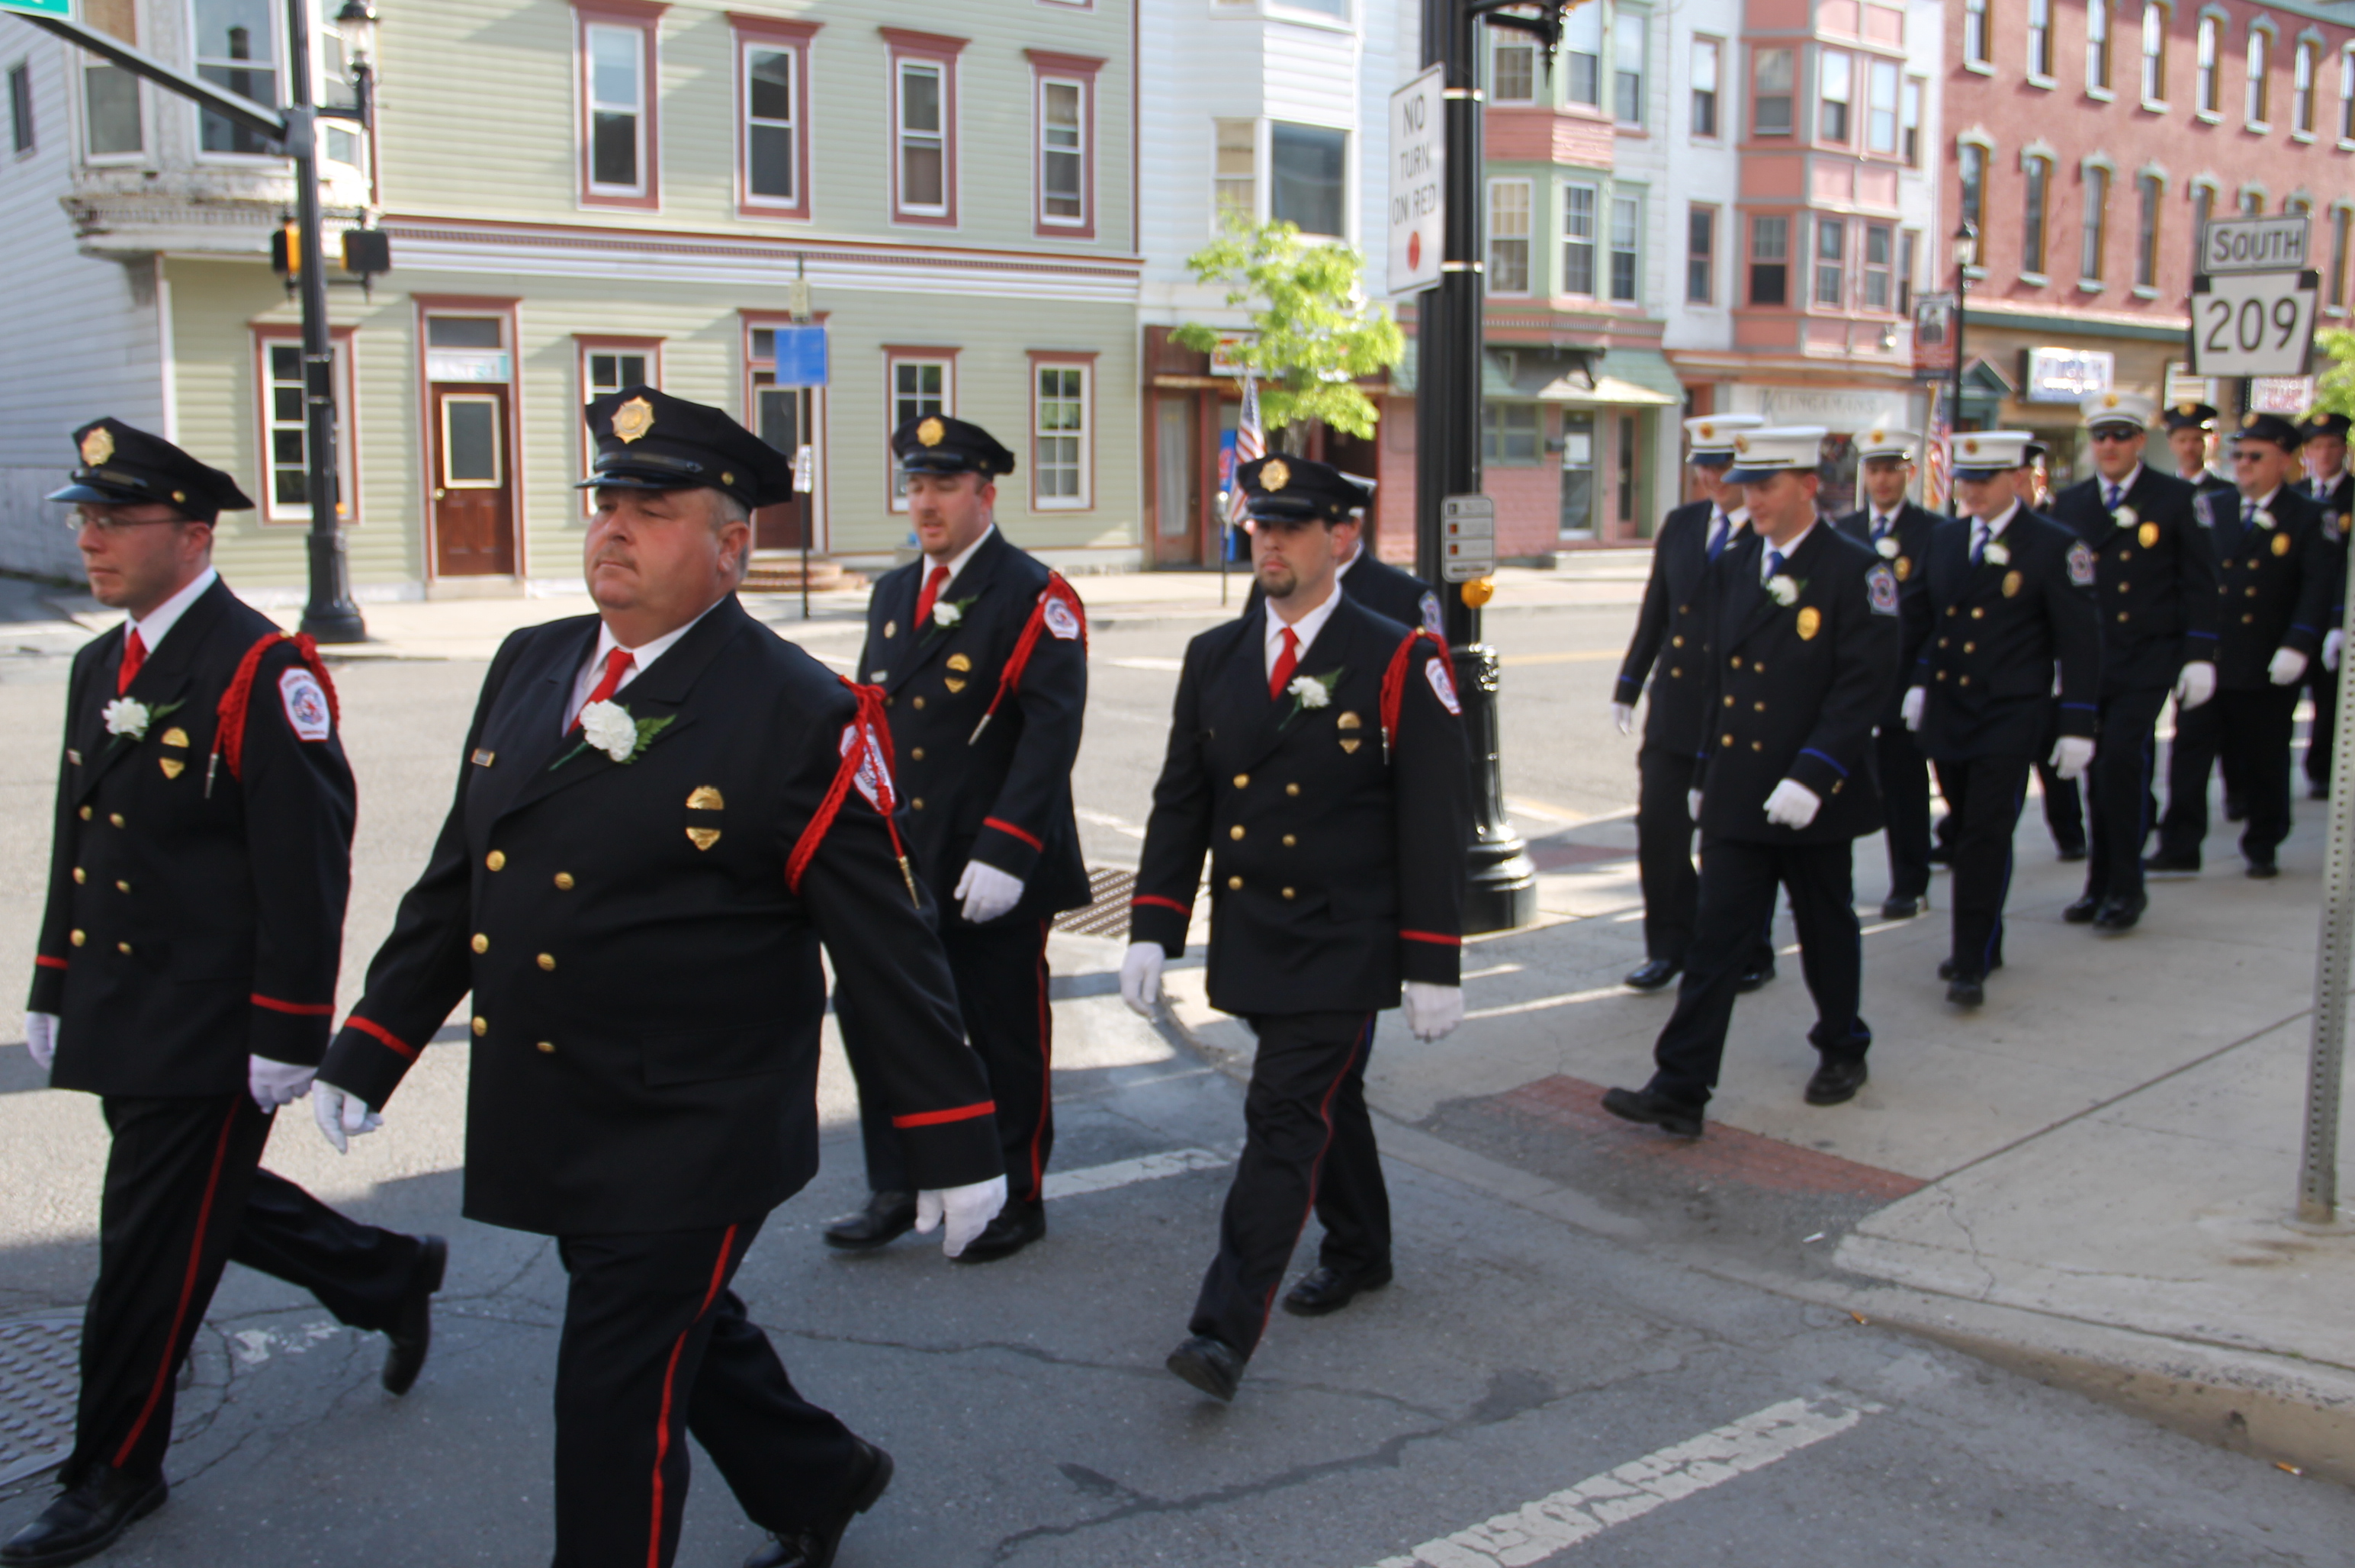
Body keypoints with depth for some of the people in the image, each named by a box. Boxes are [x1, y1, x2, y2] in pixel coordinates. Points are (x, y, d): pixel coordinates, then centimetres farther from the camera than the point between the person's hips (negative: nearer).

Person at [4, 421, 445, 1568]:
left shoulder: (261, 671, -16)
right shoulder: (99, 668, 11)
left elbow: (306, 867, -19)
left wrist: (285, 1036, -19)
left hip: (210, 1033, -9)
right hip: (122, 1023, 9)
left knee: (152, 1248, 2)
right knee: (199, 1208, 19)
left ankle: (114, 1474, 20)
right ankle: (390, 1277, 39)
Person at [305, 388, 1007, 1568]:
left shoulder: (804, 718, -14)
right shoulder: (527, 668, 6)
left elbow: (888, 948, -13)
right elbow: (455, 879, 13)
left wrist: (952, 1144, -10)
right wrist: (370, 1048, 12)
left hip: (692, 1143, -7)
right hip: (548, 1120, 7)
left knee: (615, 1394, 1)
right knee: (680, 1331, 23)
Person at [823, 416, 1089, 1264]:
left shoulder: (1036, 597, -9)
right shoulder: (893, 592, 13)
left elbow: (1051, 733, -17)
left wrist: (1005, 852, -23)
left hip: (992, 868, -6)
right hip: (897, 860, 6)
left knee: (1005, 1035, 6)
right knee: (868, 1009, 4)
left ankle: (1016, 1201, 23)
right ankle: (895, 1191, 20)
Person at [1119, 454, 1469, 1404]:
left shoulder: (1398, 662, -9)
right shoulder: (1214, 658, 5)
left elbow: (1434, 825, -9)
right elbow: (1180, 802, 7)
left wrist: (1433, 966, -11)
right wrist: (1153, 930, 0)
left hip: (1343, 946, -5)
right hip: (1249, 939, 5)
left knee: (1285, 1120, -10)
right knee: (1324, 1101, 21)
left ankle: (1226, 1329, -8)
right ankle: (1358, 1252, 41)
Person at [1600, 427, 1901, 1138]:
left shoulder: (1856, 571, -10)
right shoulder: (1734, 566, 9)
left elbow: (1866, 683, -17)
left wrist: (1812, 776, -24)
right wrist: (1706, 774, 15)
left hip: (1813, 799, -4)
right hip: (1736, 796, 4)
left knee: (1827, 932, 14)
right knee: (1714, 937, 0)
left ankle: (1843, 1051, 37)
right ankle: (1680, 1090, -2)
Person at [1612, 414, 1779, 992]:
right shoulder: (1680, 524, 8)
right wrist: (1629, 684, 12)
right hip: (1675, 706, 4)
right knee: (1658, 826, 3)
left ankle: (1750, 957, 23)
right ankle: (1669, 946, 18)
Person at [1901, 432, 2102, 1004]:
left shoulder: (2054, 546, -7)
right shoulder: (1945, 539, 9)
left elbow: (2079, 641, -6)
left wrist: (2076, 725, -9)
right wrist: (1918, 681, 14)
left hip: (2009, 718, -5)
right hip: (1946, 712, 5)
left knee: (1987, 838, -9)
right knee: (1966, 832, 12)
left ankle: (1972, 965, -3)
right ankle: (1983, 945, 26)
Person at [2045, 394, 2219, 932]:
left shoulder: (2175, 498, 1)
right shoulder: (2068, 504, 9)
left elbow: (2199, 582, 0)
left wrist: (2199, 656, -6)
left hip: (2148, 659, -3)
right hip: (2088, 660, 4)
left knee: (2123, 757, -16)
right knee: (2100, 770, 7)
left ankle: (2125, 887, -5)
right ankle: (2101, 886, 18)